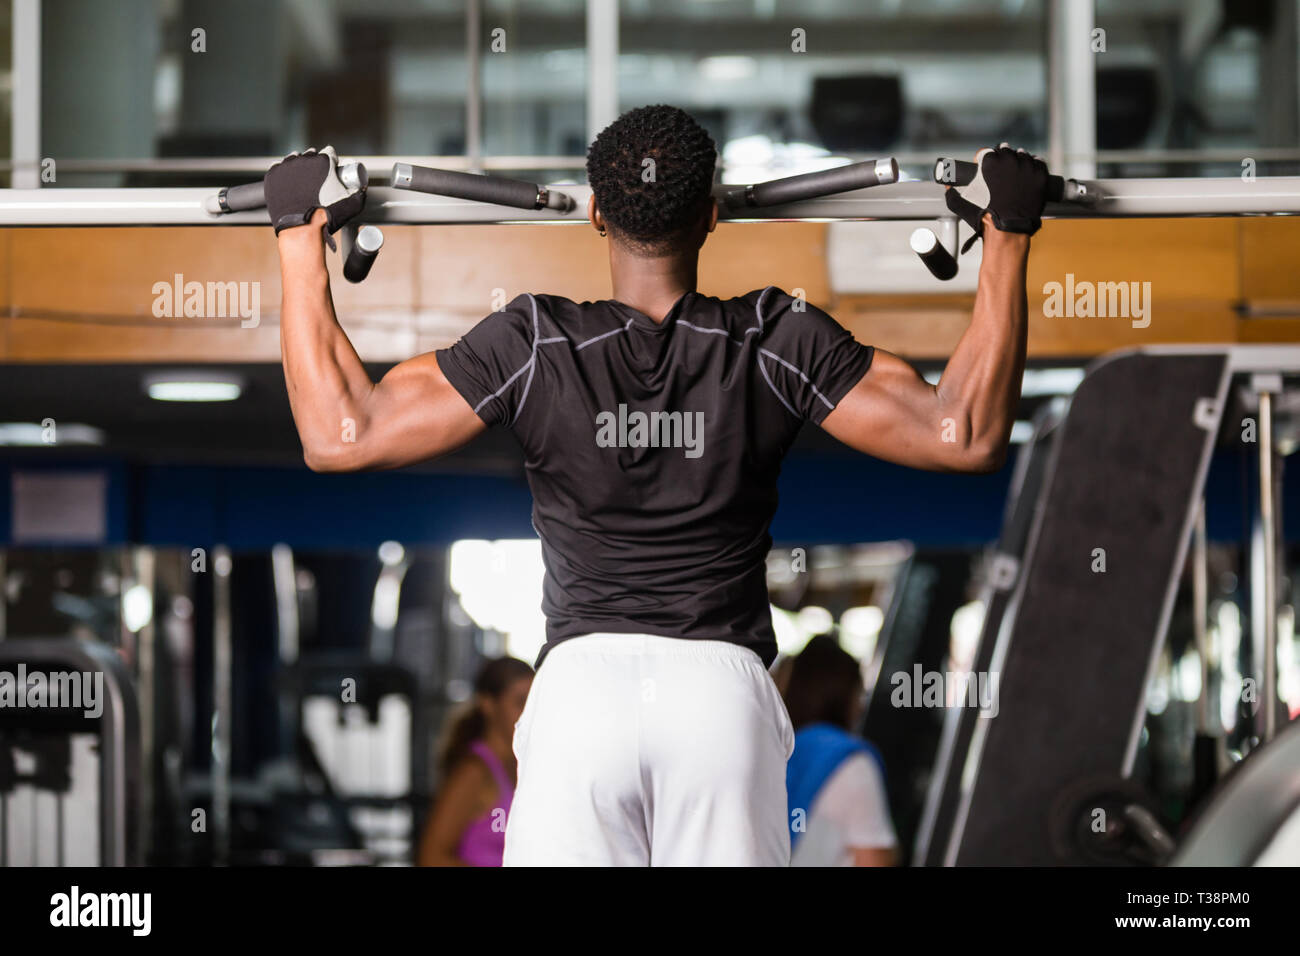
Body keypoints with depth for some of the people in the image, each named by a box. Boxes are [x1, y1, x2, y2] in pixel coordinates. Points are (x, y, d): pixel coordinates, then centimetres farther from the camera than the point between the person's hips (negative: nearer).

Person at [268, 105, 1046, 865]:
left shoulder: (534, 345, -1)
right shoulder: (777, 343, 0)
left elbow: (339, 436, -3)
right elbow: (970, 436, -1)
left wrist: (302, 236, 4)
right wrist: (1007, 235, 3)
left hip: (579, 689, 0)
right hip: (725, 692, 1)